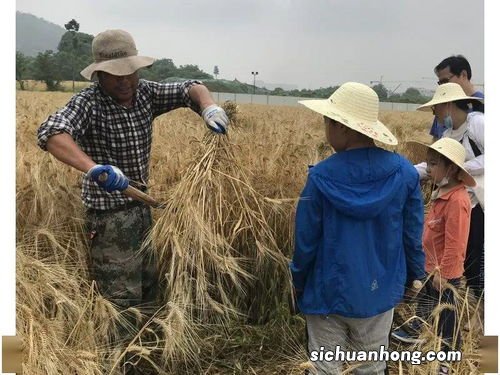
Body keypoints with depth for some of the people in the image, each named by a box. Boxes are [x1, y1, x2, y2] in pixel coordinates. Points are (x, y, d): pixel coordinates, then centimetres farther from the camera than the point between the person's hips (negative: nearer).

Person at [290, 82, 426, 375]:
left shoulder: (321, 177, -17)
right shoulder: (404, 171, -10)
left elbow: (306, 238, -9)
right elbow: (413, 233, -1)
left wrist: (299, 283, 7)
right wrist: (415, 275, 16)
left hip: (329, 292, -2)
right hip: (379, 292, 2)